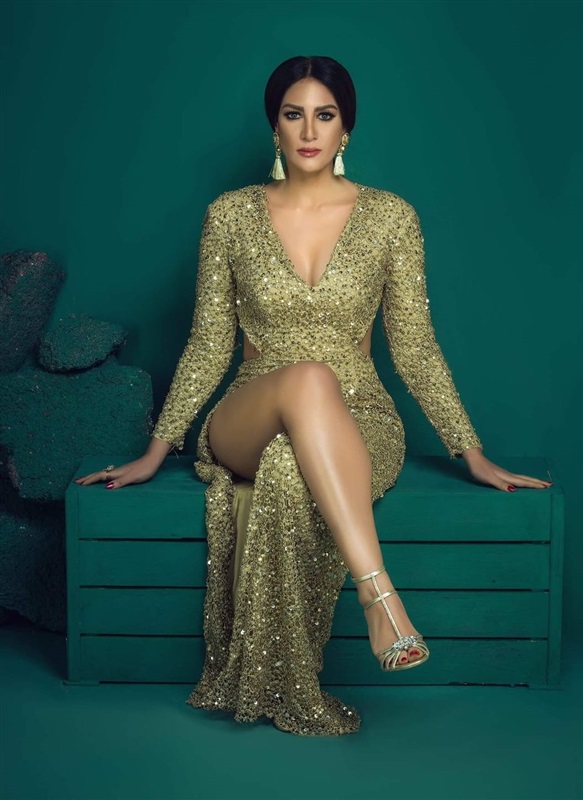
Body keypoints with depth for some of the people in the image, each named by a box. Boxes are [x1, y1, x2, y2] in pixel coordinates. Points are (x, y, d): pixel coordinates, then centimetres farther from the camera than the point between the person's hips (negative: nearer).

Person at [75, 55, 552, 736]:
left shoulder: (391, 216, 3)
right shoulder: (231, 215, 5)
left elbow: (415, 348, 6)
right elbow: (209, 345, 8)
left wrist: (472, 454, 2)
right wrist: (156, 452, 5)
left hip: (357, 424, 0)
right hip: (247, 422, 1)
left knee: (289, 473, -39)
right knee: (308, 379, -38)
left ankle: (289, 688, -26)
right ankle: (379, 591, -43)